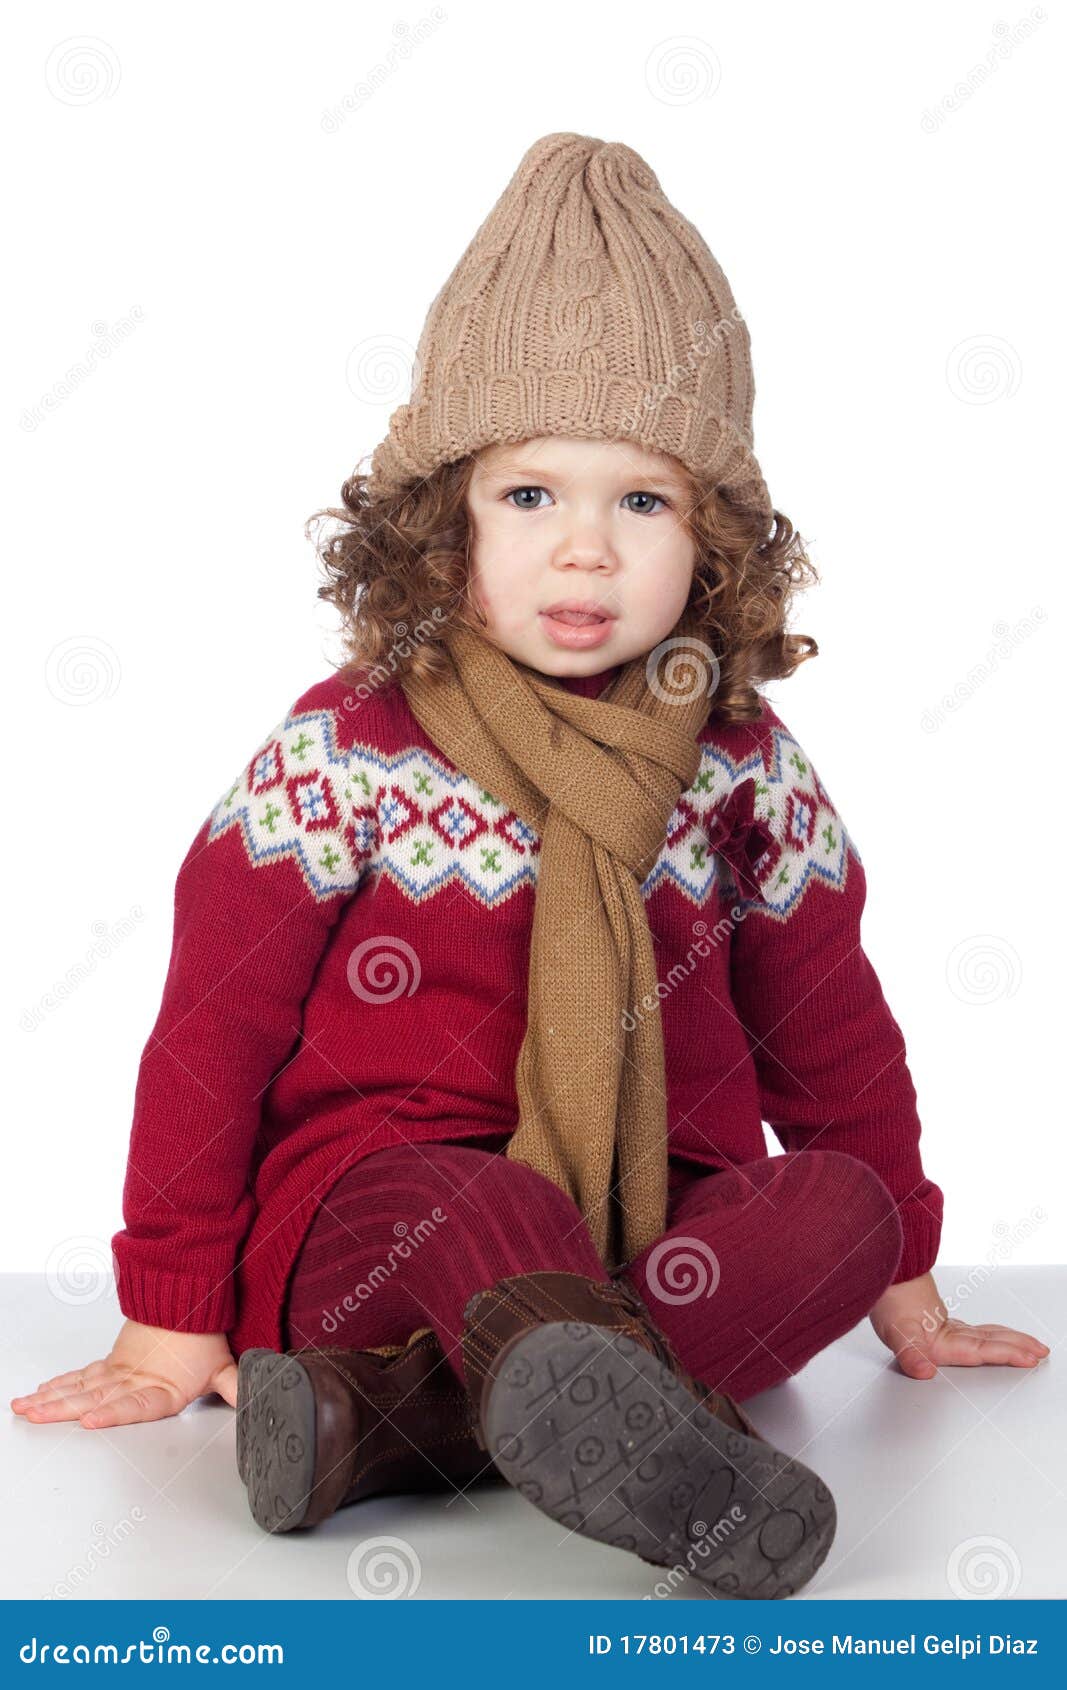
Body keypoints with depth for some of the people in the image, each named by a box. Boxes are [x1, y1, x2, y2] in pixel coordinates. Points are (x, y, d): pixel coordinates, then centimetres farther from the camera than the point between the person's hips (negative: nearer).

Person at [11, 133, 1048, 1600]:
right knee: (457, 1205, -35)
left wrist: (903, 1290, 18)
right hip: (371, 1211, -3)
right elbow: (213, 1025, -2)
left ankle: (380, 1421, -37)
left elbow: (830, 1027, 15)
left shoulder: (746, 773, 4)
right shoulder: (342, 754, -6)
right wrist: (171, 1323, 0)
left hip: (665, 1228, 4)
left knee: (845, 1200, -24)